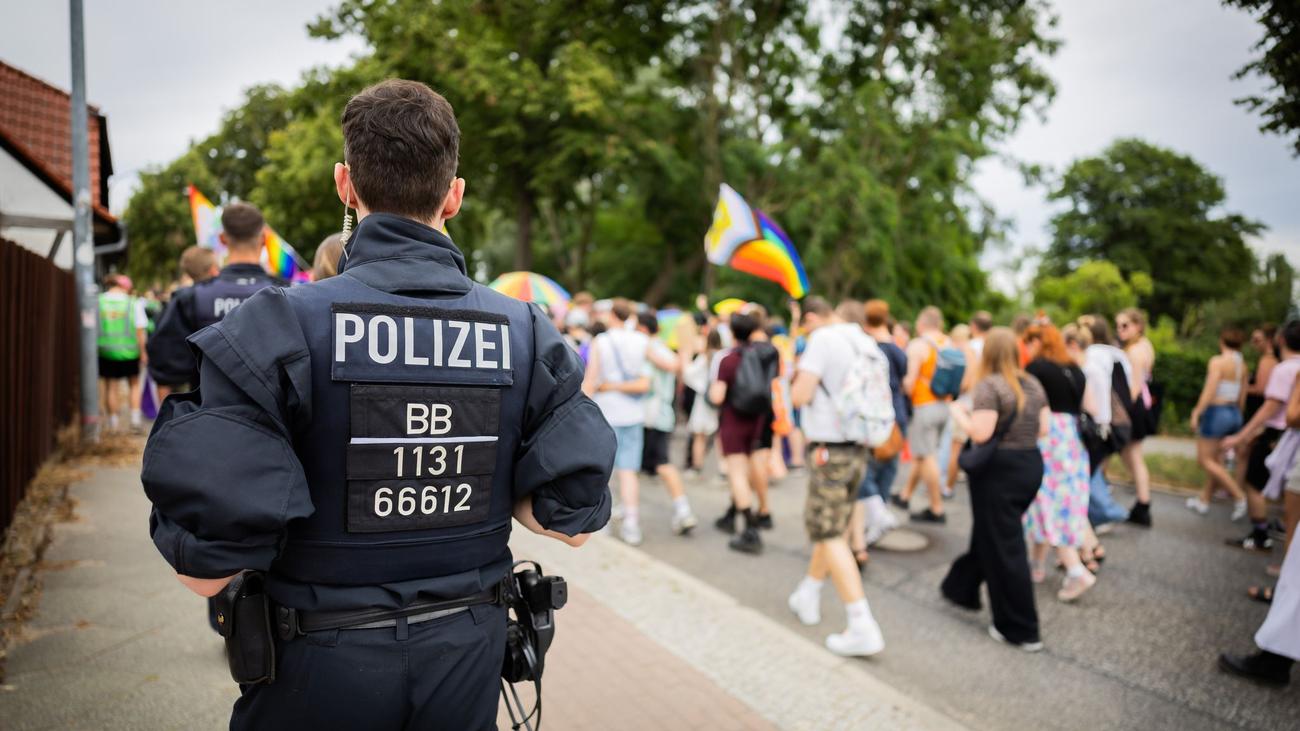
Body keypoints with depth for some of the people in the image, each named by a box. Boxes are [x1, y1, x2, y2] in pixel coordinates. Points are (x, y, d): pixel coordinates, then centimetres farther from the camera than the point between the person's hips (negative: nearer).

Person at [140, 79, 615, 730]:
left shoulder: (277, 328, -18)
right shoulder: (525, 331, -8)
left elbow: (208, 566, -21)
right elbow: (572, 519, -7)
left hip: (323, 662, -2)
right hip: (469, 653, 3)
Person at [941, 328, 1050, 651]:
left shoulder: (988, 386, -16)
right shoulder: (1033, 385, 7)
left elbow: (980, 433, -22)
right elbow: (1043, 429, 8)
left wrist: (960, 414, -5)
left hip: (998, 471, -8)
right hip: (1031, 466, 8)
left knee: (1003, 548, 1)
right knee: (989, 533, 22)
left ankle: (1021, 630, 8)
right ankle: (963, 587, 40)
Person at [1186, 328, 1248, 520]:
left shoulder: (1218, 361, -14)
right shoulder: (1242, 365, 7)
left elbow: (1209, 391, -19)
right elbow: (1242, 397, 12)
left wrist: (1196, 412, -13)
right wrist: (1236, 414, 22)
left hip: (1216, 411, -8)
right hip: (1234, 414, 8)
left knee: (1205, 460, -1)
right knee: (1216, 459, 14)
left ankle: (1239, 496, -9)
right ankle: (1204, 500, 22)